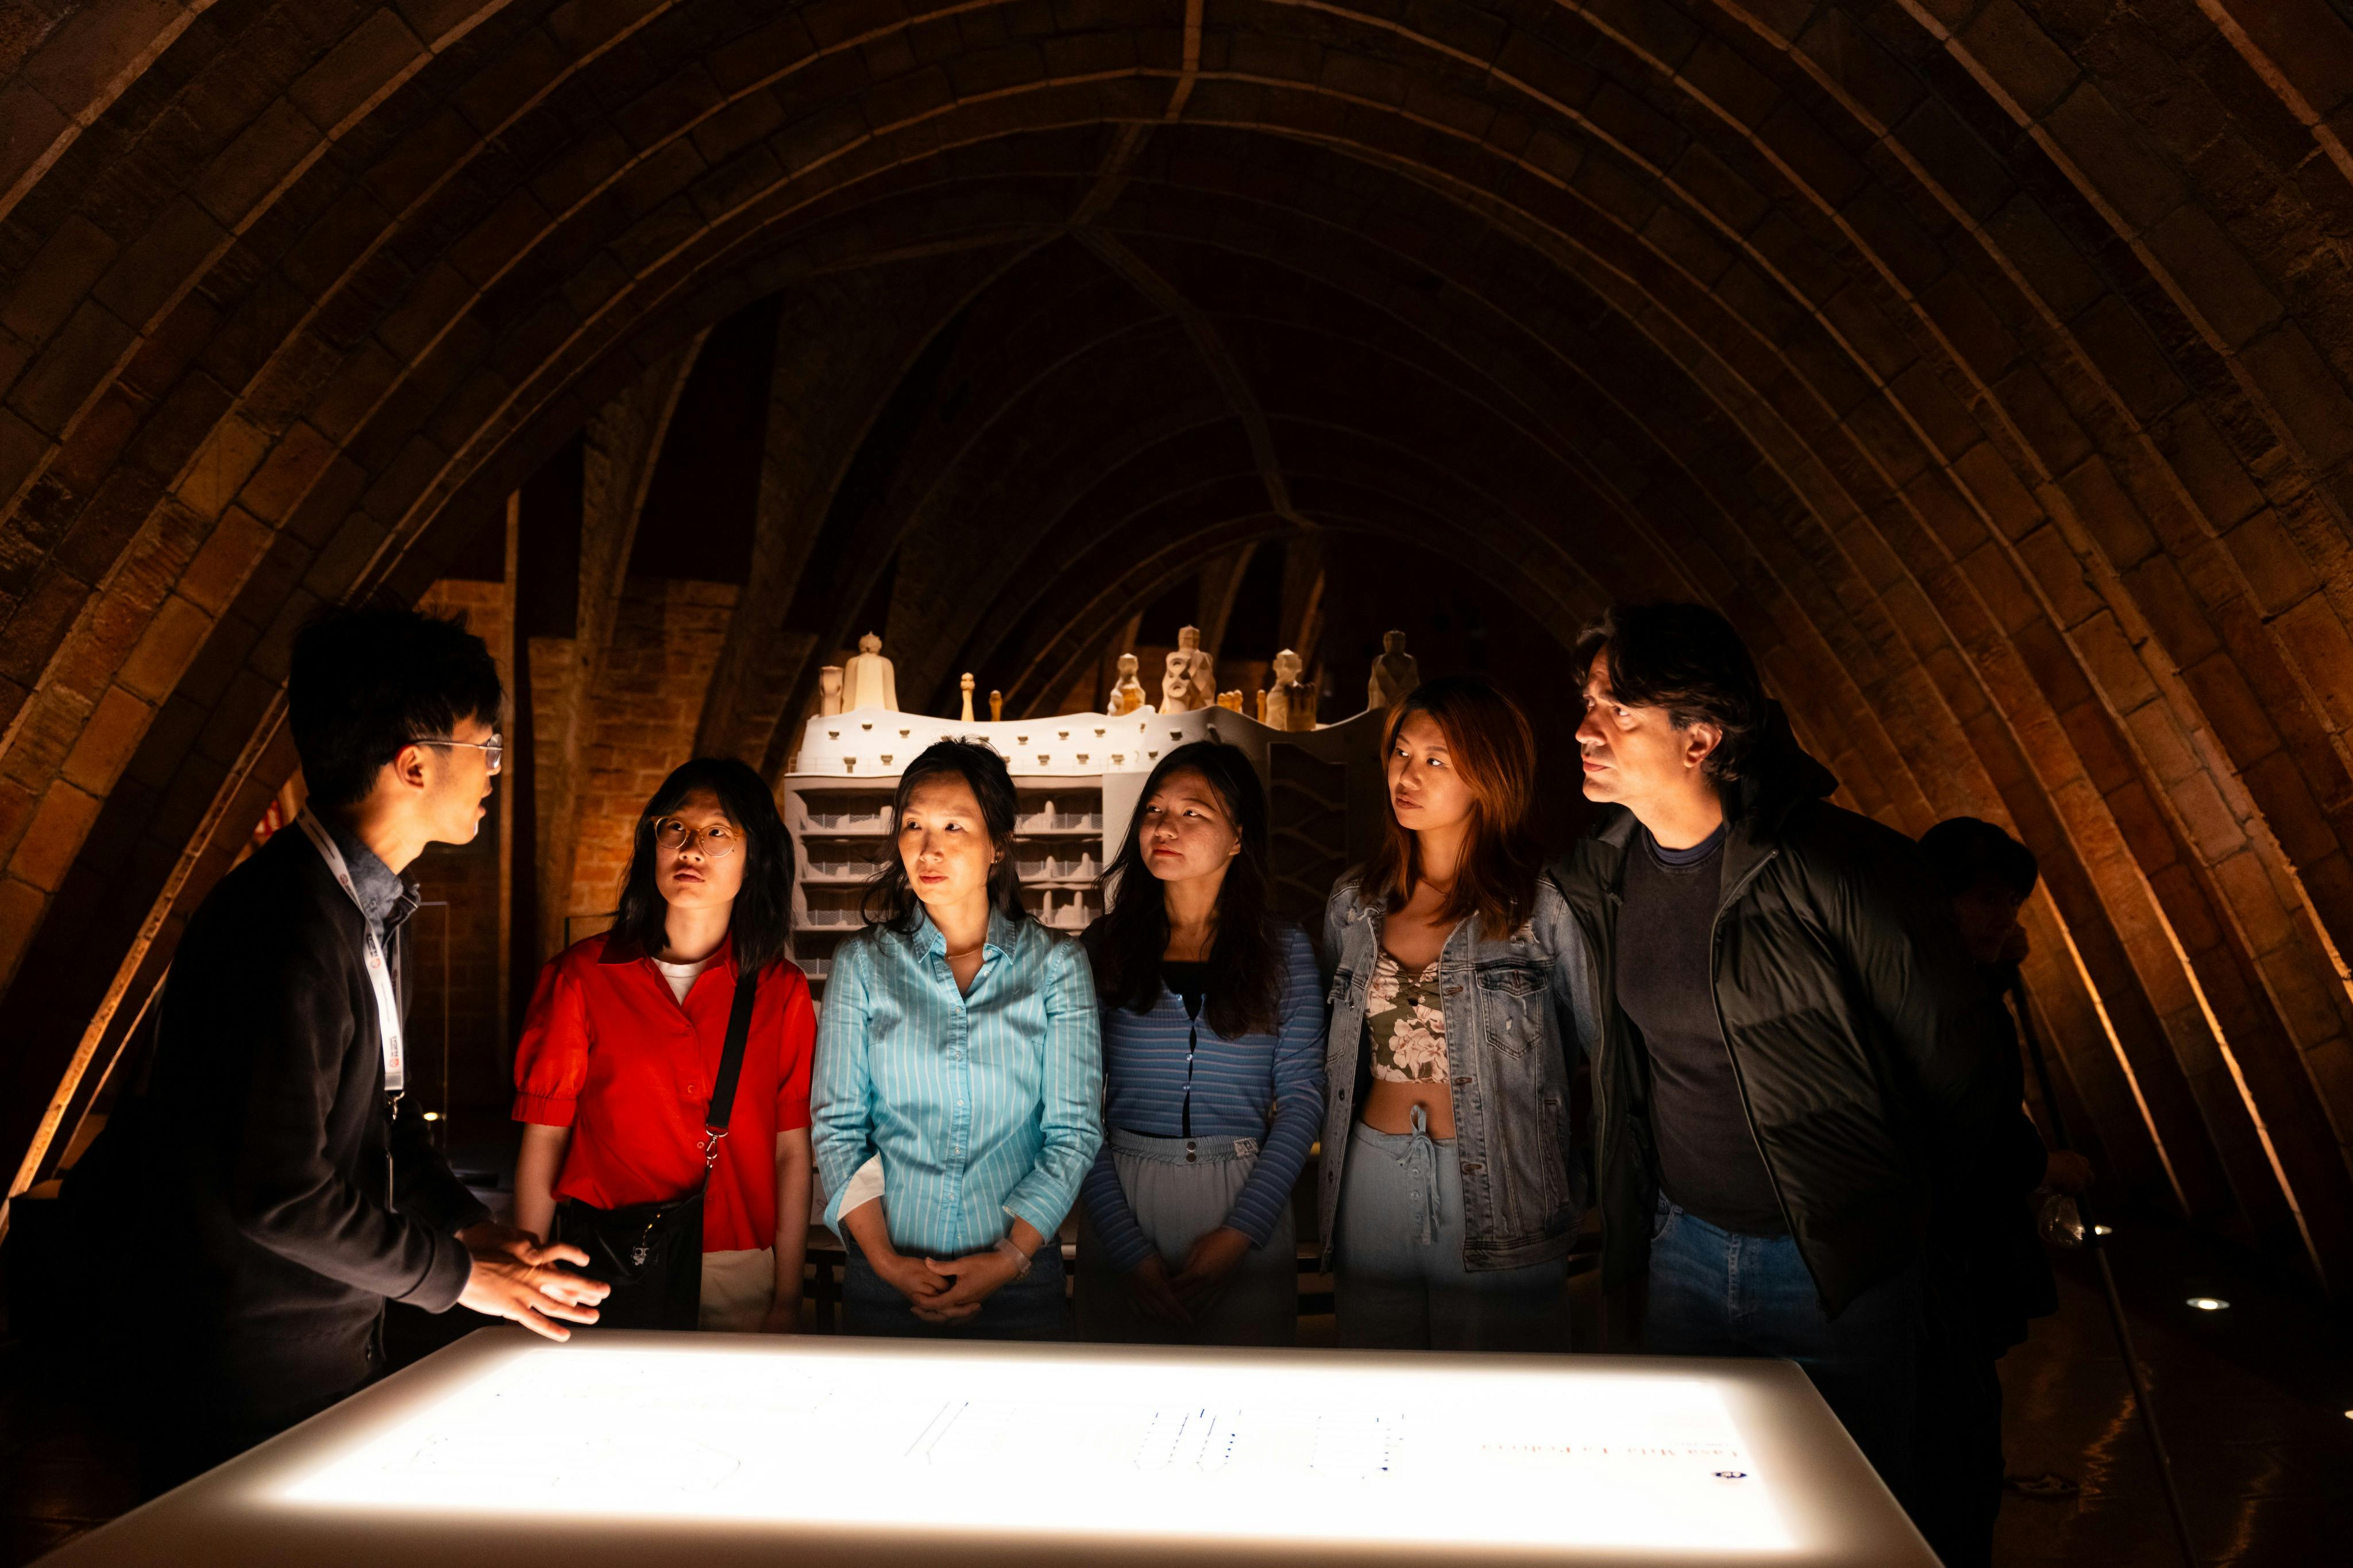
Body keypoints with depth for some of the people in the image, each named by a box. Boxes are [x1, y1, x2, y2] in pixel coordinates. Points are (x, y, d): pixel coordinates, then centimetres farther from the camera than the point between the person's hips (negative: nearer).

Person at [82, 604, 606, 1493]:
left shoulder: (375, 906, 8)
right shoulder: (287, 927, -26)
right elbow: (280, 1194, -26)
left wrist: (467, 1225, 4)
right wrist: (457, 1276, -15)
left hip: (340, 1336, 9)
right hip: (247, 1363, -9)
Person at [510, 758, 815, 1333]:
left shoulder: (782, 990, 3)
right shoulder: (580, 976, 1)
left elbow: (792, 1151, 2)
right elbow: (543, 1139, 1)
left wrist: (787, 1305, -2)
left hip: (737, 1284, 1)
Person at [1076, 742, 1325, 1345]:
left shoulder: (1284, 950, 1)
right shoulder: (1103, 948, 0)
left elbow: (1302, 1096, -2)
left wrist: (1240, 1233, -11)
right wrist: (1129, 1249, -12)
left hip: (1246, 1201, 0)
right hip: (1121, 1203, 0)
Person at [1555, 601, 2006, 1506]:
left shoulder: (1838, 868, -22)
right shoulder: (1599, 879, -4)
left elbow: (1951, 1053, -11)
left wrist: (1901, 1205, 2)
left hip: (1838, 1269, -5)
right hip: (1683, 1245, 5)